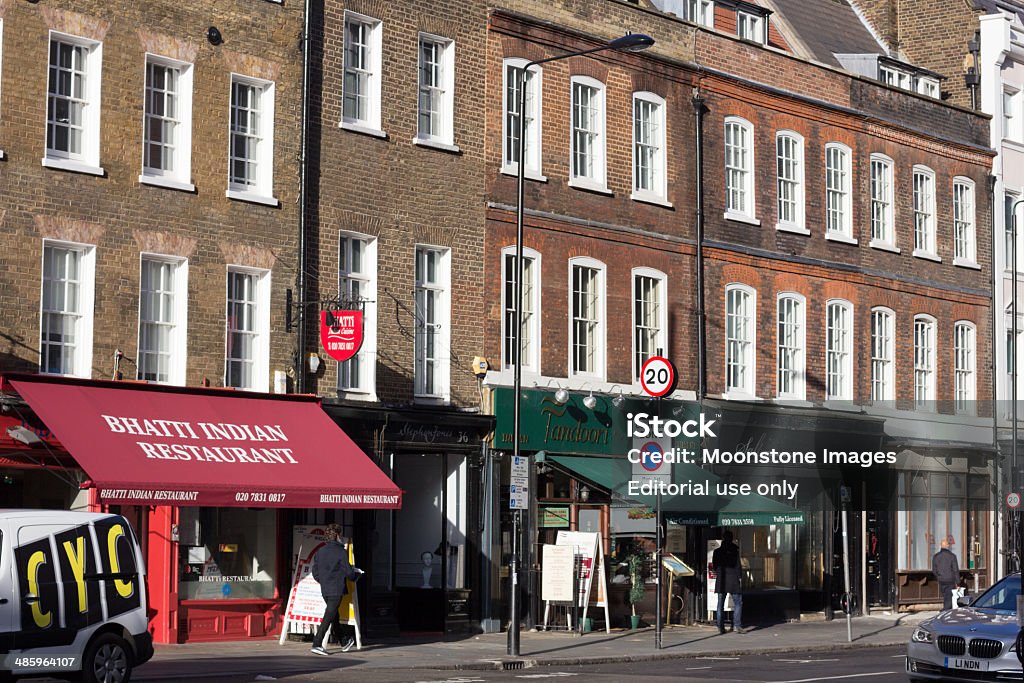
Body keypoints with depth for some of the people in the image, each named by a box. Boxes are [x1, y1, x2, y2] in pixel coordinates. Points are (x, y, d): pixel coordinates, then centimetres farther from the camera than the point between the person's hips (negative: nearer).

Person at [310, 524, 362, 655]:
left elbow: (315, 573, 9)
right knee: (328, 617, -5)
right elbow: (349, 572, -11)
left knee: (334, 616, 18)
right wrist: (356, 573, 11)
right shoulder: (341, 552, -12)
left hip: (324, 590, 7)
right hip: (337, 590, -7)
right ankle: (316, 645, -11)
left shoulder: (320, 551, 6)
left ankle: (344, 643, 33)